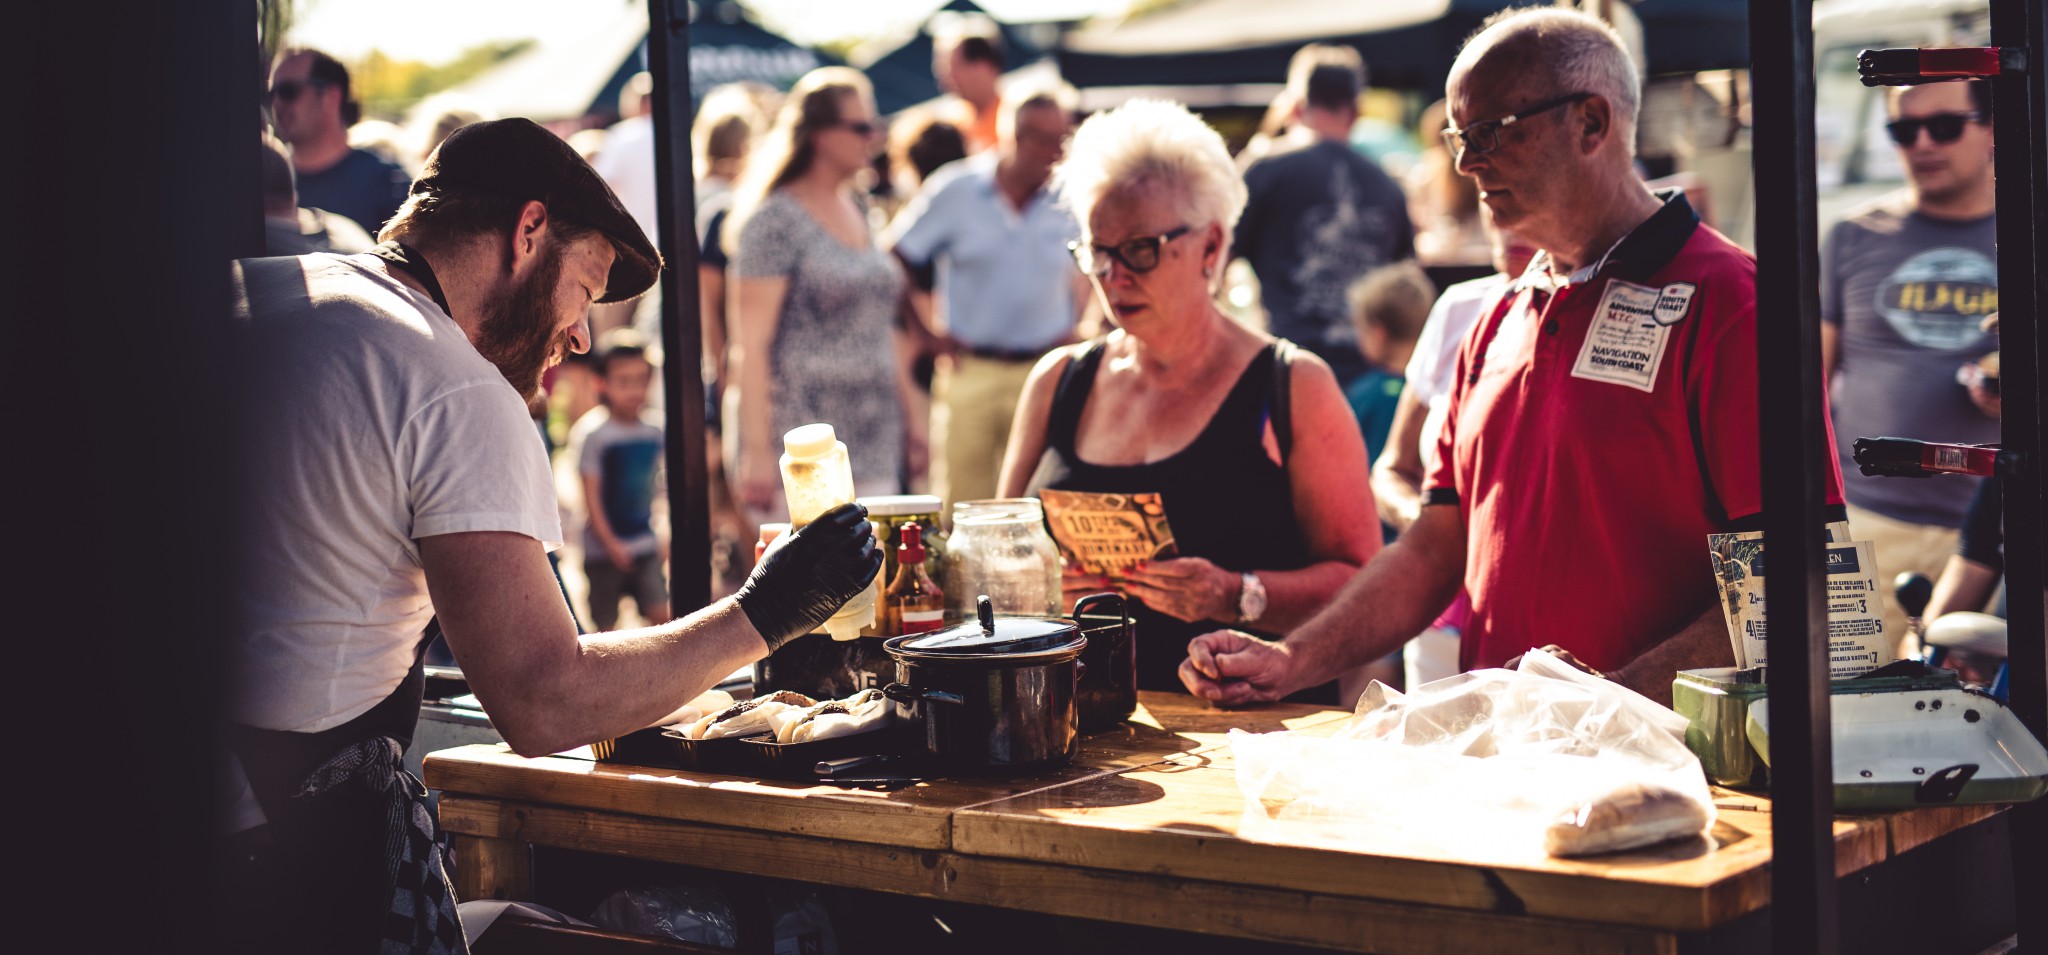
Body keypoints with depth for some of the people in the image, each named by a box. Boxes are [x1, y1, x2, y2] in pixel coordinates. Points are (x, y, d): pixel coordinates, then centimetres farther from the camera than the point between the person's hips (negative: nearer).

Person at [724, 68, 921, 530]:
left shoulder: (858, 211, 15)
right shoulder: (774, 221, -8)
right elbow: (750, 345, -12)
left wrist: (908, 414, 19)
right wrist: (757, 452, -18)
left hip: (872, 447, 7)